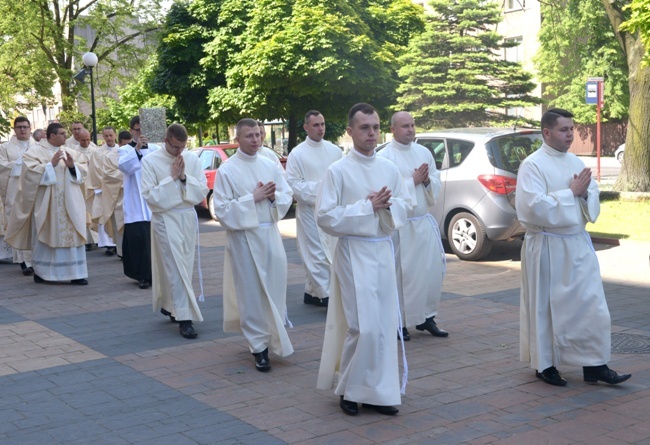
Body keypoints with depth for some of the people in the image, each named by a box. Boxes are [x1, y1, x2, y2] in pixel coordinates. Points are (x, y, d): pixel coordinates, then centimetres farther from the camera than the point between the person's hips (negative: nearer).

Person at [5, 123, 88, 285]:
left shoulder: (68, 153, 14)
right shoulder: (35, 151, -2)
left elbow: (80, 176, 12)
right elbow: (30, 172, -14)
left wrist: (72, 166, -7)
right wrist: (51, 164, -16)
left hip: (68, 203, 4)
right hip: (45, 203, -4)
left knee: (72, 236, -2)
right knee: (45, 237, 2)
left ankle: (75, 273, -1)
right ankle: (41, 272, 14)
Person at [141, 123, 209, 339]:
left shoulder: (192, 159, 2)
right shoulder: (150, 161, -7)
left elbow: (203, 191, 1)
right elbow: (150, 196, -12)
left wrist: (184, 178, -13)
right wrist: (172, 178, -15)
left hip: (188, 218, 4)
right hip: (165, 220, -4)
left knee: (183, 267, 13)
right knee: (176, 270, -6)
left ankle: (168, 306, 33)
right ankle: (184, 318, -4)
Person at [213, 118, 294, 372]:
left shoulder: (270, 166, 8)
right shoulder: (227, 170, -5)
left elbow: (288, 195, 11)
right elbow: (221, 209, -9)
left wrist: (273, 196, -10)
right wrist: (253, 198, -15)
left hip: (270, 234, 4)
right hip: (243, 237, -4)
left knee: (275, 288, 5)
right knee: (251, 292, 0)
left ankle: (273, 338, 24)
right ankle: (259, 347, 9)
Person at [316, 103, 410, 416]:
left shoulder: (390, 169, 8)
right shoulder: (338, 170, -6)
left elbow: (403, 211, 11)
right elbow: (325, 216, -12)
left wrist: (387, 205, -11)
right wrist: (367, 207, -16)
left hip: (384, 251, 5)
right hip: (354, 253, -5)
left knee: (384, 325, 6)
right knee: (362, 326, -5)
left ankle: (377, 391, 17)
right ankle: (349, 389, 14)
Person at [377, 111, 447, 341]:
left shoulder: (424, 152, 11)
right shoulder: (384, 156, -8)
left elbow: (437, 184, 13)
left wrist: (427, 180, -9)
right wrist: (413, 181, -14)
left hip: (424, 221, 6)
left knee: (433, 269, 6)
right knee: (400, 273, -1)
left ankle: (426, 317, 20)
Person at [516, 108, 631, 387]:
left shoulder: (575, 162, 10)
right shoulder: (533, 164, -11)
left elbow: (593, 199, 14)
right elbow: (532, 206, -22)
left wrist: (585, 193, -9)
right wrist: (571, 192, -17)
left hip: (577, 243, 6)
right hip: (546, 246, -6)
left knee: (590, 304, 6)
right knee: (545, 306, 5)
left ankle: (594, 366, 14)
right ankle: (544, 365, 20)